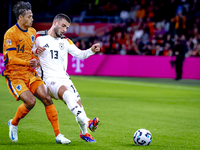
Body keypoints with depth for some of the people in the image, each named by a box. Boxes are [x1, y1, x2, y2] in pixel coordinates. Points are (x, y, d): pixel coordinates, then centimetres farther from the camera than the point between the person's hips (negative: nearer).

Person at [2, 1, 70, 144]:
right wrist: (28, 62, -24)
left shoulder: (32, 32, 11)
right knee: (30, 101, -24)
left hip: (30, 73, 6)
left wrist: (37, 60, 2)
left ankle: (58, 135, -3)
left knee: (47, 98, -9)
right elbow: (11, 58, -15)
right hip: (14, 76, -6)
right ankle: (13, 123, 6)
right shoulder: (11, 34, -11)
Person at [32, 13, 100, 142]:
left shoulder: (65, 41, 14)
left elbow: (80, 54, 9)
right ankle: (87, 122, -45)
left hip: (63, 78, 6)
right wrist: (35, 51, -15)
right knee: (66, 93, -32)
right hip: (48, 79, -6)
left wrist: (92, 50, -10)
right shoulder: (39, 37, 1)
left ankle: (84, 133, 16)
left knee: (77, 101, -6)